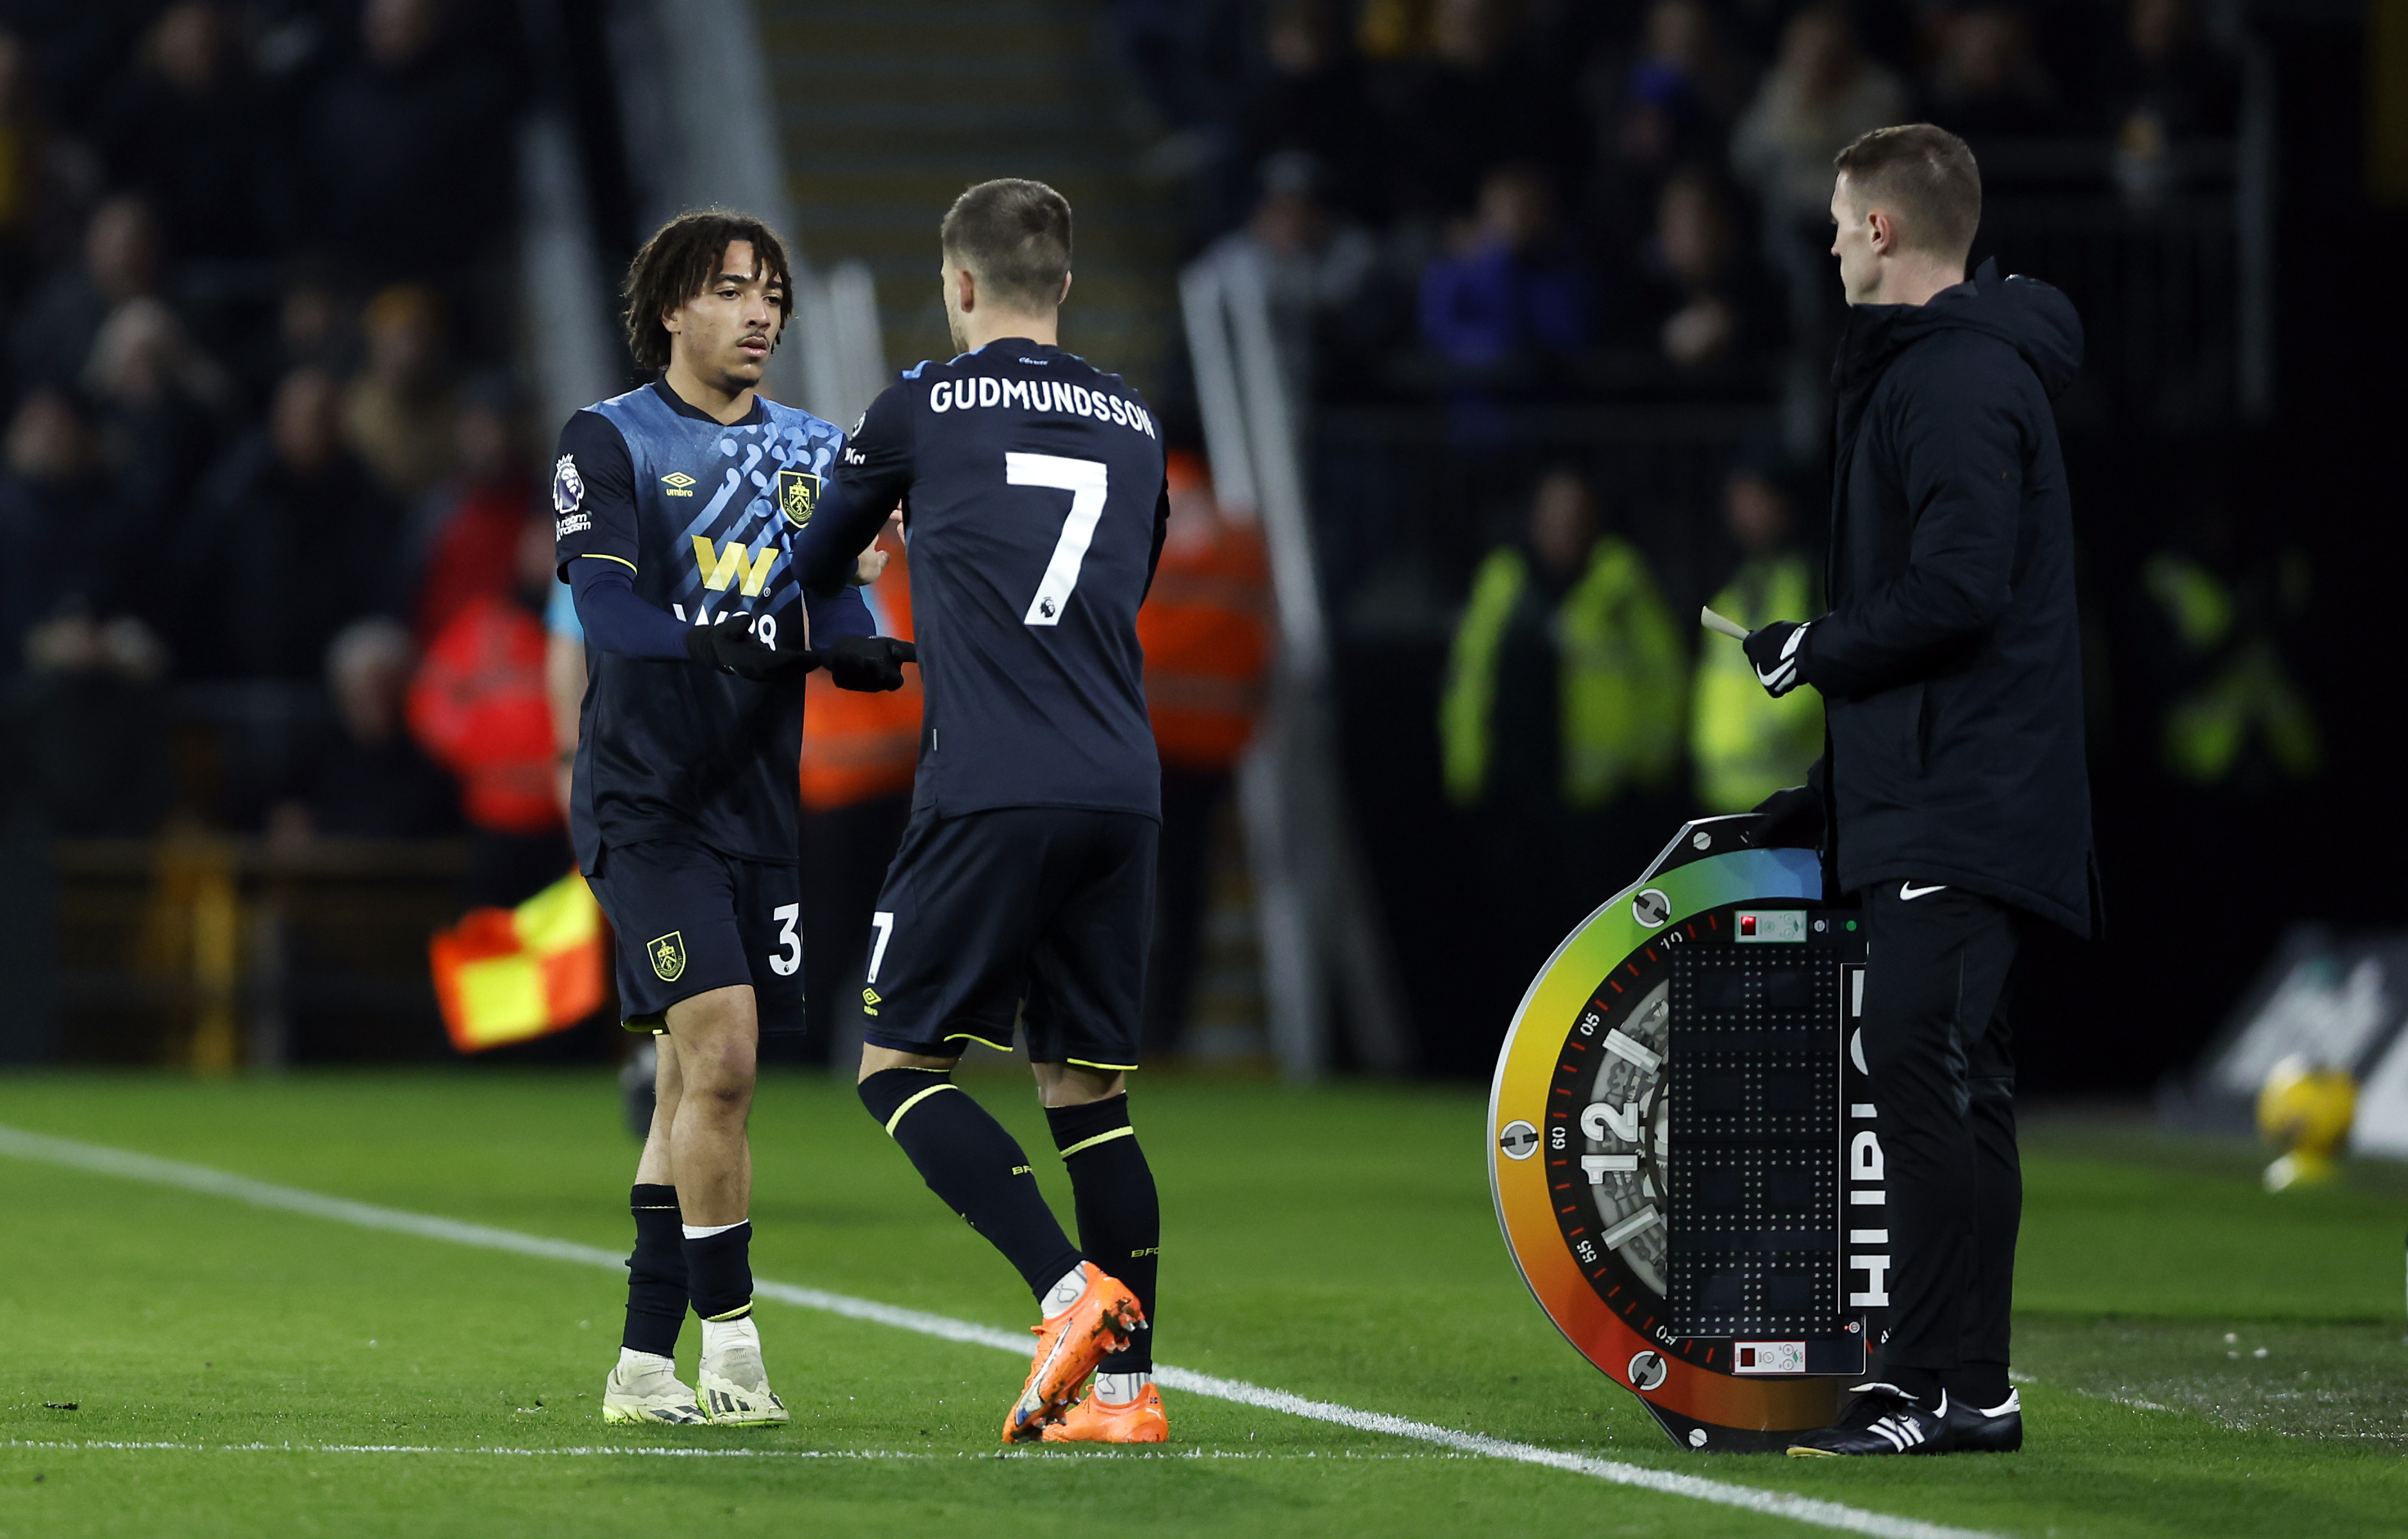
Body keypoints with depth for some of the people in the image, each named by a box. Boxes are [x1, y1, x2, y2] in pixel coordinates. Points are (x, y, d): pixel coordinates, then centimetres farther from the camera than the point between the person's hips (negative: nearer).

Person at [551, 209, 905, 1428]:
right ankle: (730, 1339, -9)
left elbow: (837, 594, 1)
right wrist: (702, 645, -35)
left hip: (757, 801, 6)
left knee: (698, 1081, 7)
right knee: (721, 1052, -17)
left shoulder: (810, 451, 13)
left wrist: (854, 638, -22)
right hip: (645, 800, -6)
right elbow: (603, 602, -16)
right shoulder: (609, 441, -3)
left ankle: (642, 1366, 13)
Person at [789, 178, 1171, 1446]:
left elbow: (813, 570, 19)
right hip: (1123, 791, 5)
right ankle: (1127, 1382, 5)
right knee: (1087, 1087, 11)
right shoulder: (1135, 426, 17)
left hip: (989, 789, -5)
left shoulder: (922, 407, 5)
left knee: (900, 1066, 1)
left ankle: (1070, 1290, -17)